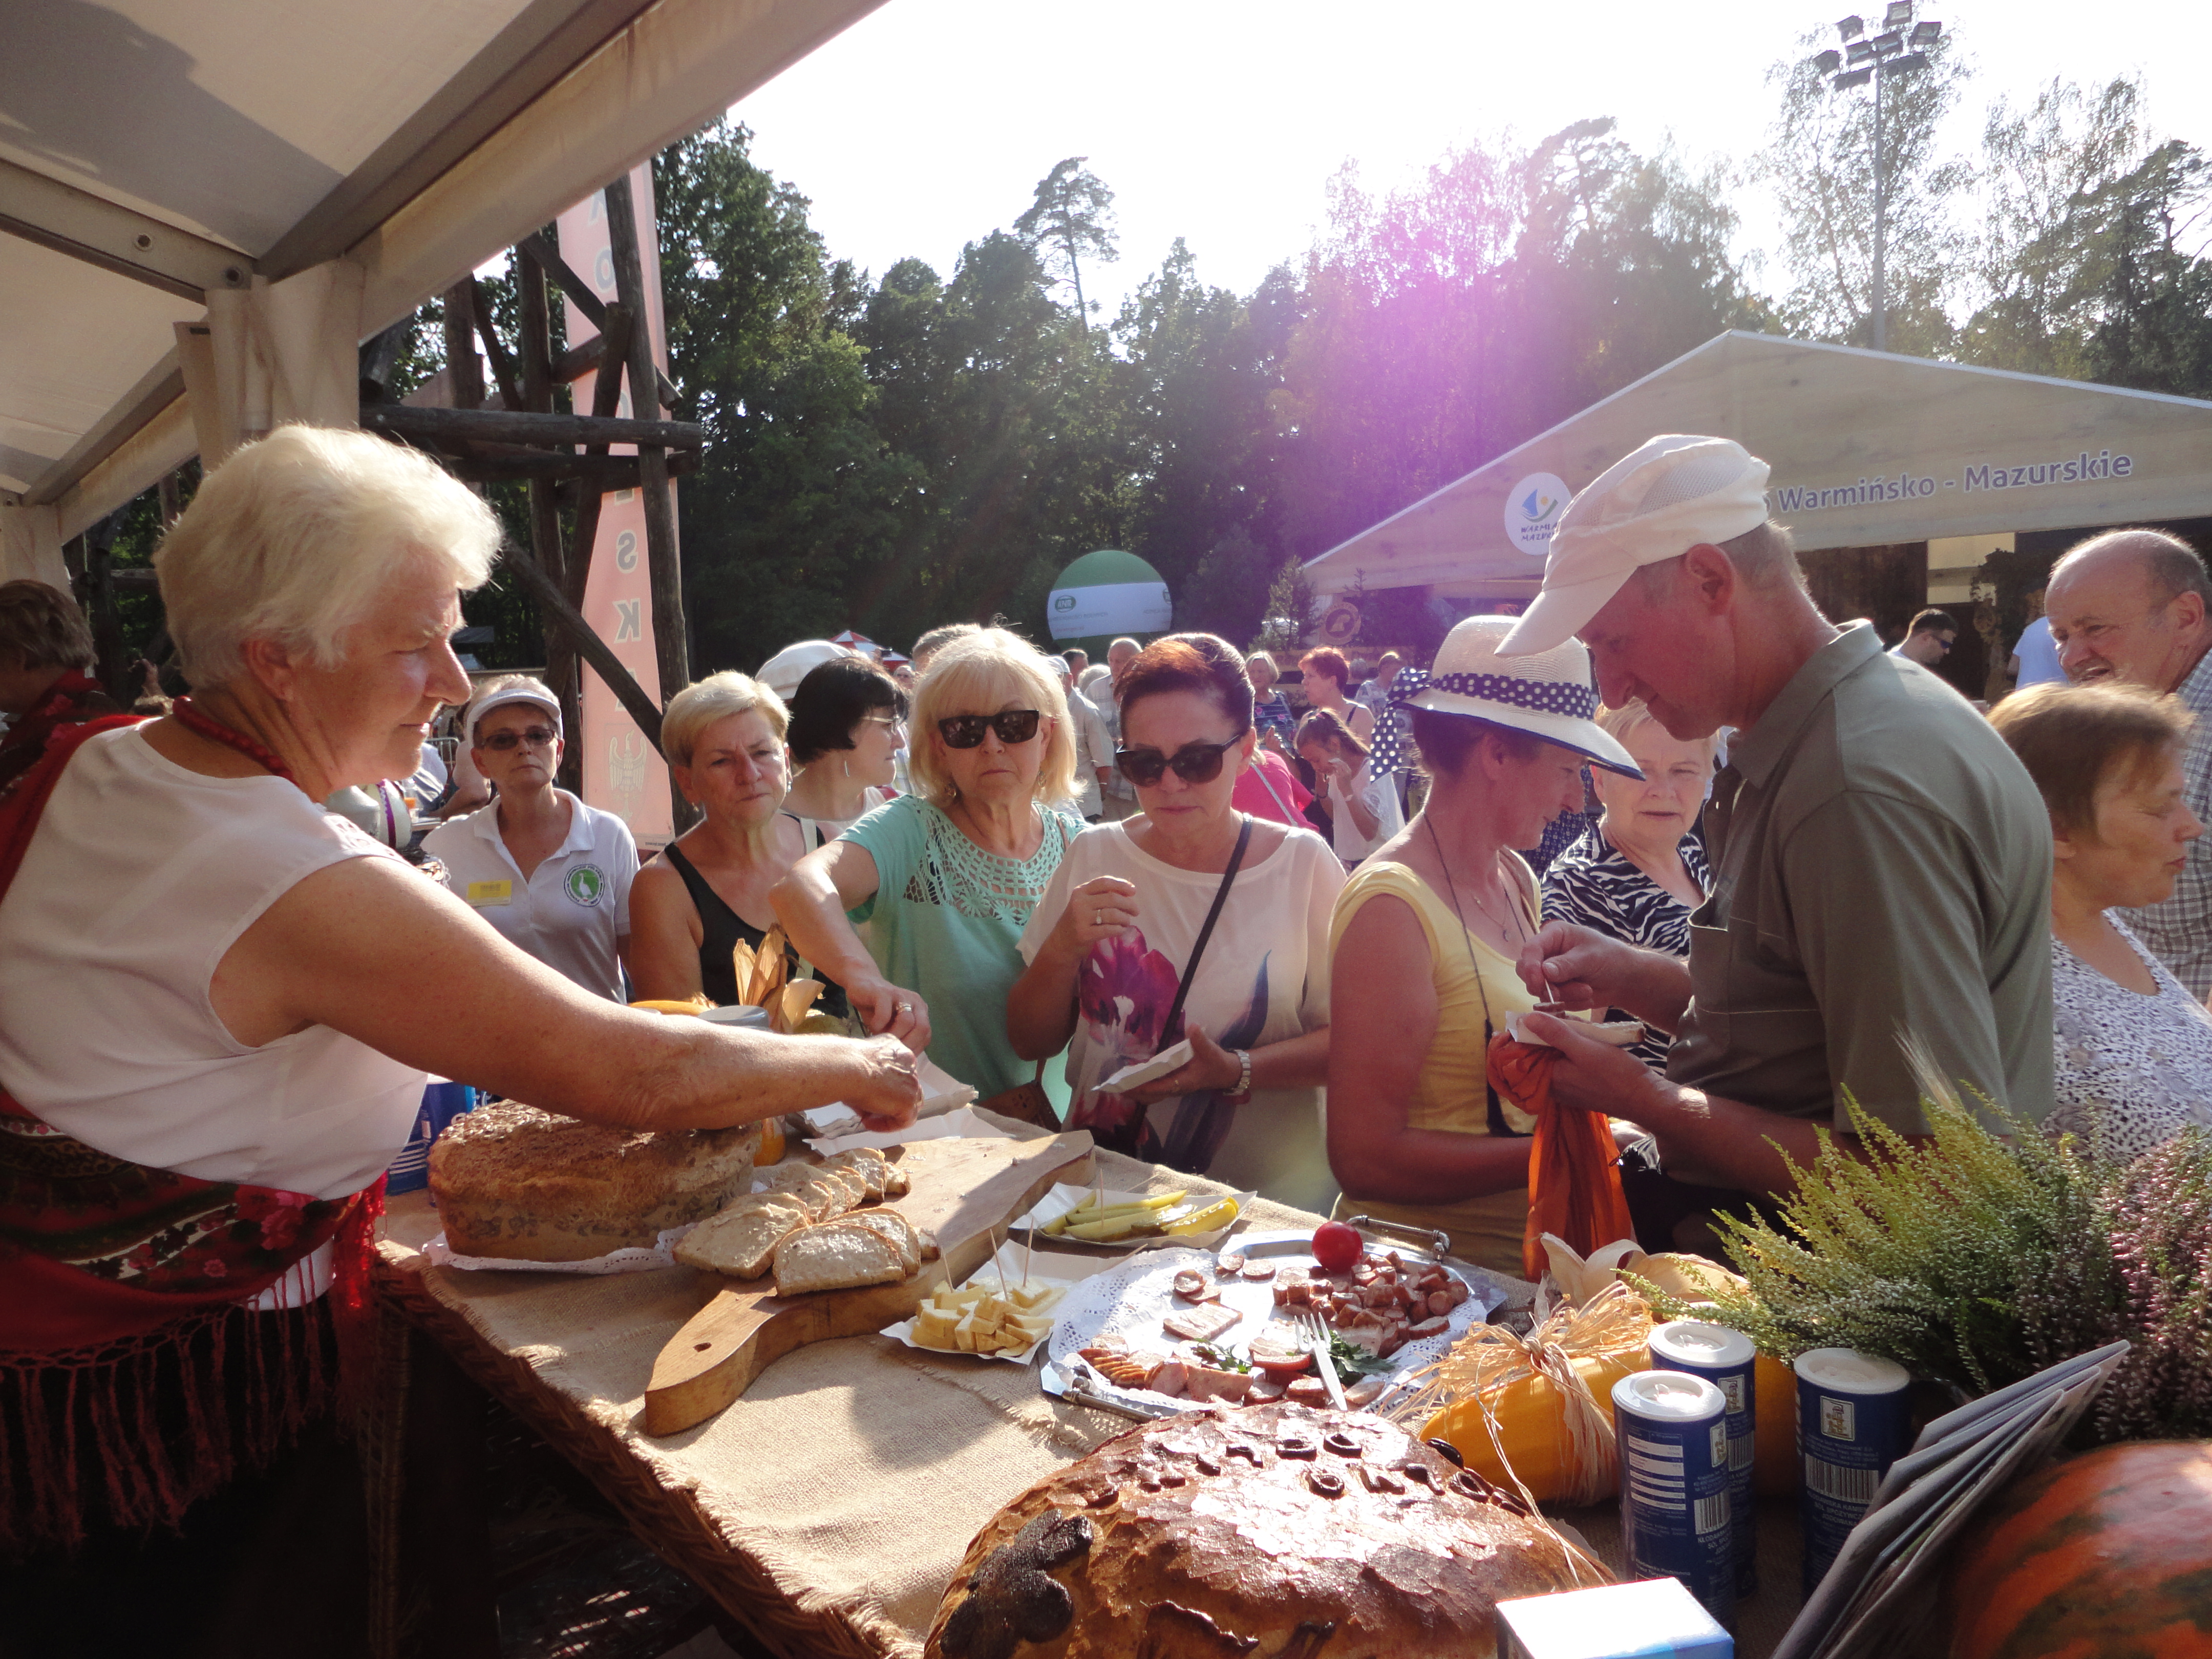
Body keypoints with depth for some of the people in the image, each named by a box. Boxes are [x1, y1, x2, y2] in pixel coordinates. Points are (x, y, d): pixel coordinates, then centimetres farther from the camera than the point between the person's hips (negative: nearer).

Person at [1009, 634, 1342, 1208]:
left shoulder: (1303, 864, 0)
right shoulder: (1094, 856, 6)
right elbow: (1029, 1042, 8)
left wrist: (1236, 1072, -16)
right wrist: (1062, 949, -10)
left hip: (1266, 1197, -2)